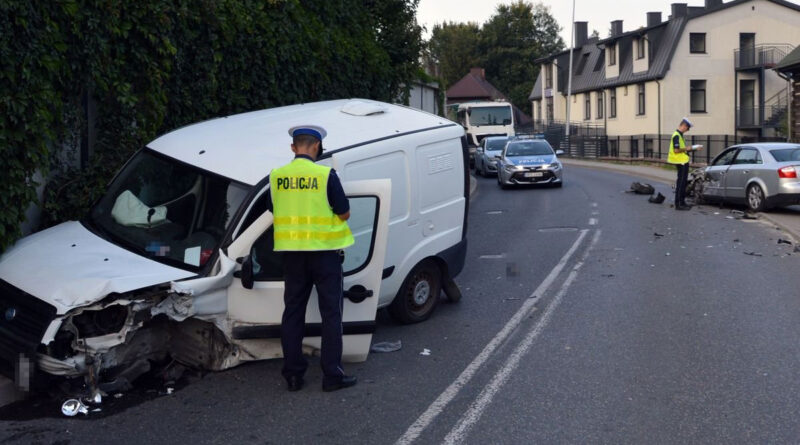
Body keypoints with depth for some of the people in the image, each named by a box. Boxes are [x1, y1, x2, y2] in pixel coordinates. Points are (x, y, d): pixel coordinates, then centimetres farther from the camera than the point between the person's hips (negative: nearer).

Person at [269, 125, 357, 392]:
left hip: (292, 252, 4)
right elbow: (344, 213, -7)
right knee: (330, 313, 5)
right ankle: (332, 375, 7)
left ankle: (293, 374, 16)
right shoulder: (325, 175, -12)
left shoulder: (276, 177, -1)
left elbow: (275, 212, 11)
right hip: (324, 250, -4)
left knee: (293, 312, 12)